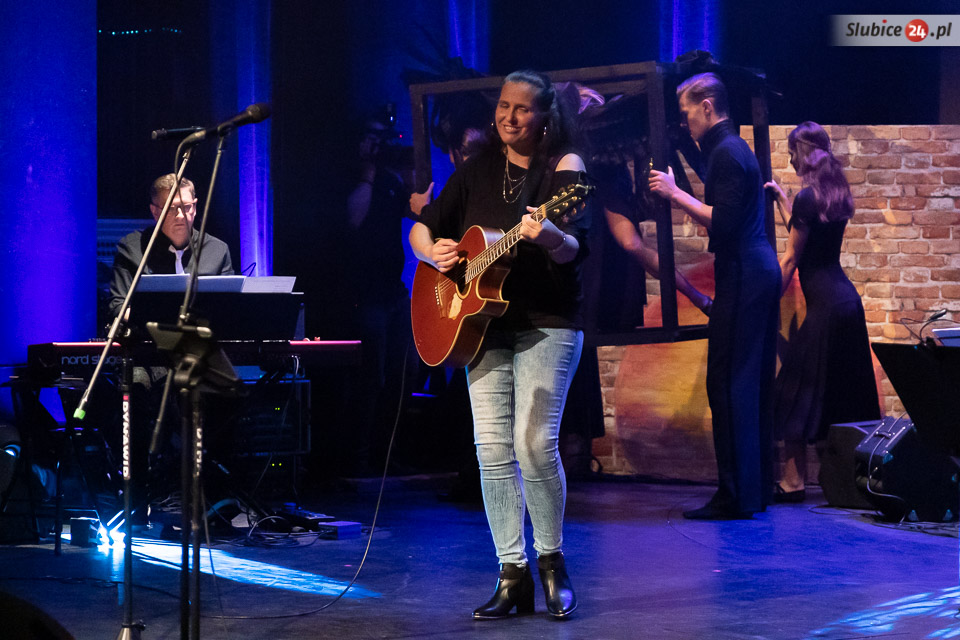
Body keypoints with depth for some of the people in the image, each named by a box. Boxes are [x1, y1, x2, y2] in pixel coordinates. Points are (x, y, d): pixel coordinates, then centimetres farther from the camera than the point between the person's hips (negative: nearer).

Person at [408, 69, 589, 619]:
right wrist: (433, 251, -5)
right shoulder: (477, 171, 11)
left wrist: (547, 235, -38)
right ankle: (513, 577, 7)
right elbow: (423, 225, 17)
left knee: (534, 445, -14)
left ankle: (552, 561, 6)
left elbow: (575, 249, -16)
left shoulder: (564, 169, -3)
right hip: (485, 325, 5)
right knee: (493, 450, 0)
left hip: (546, 325, -5)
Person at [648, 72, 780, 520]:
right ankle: (756, 488, 17)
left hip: (742, 276, -11)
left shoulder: (726, 153, -12)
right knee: (752, 384, 12)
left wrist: (675, 194, -15)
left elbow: (722, 222, -21)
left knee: (728, 383, -9)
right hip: (759, 269, 11)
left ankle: (736, 496, -9)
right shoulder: (734, 148, 20)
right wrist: (679, 195, 20)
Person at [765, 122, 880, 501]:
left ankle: (793, 482, -8)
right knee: (844, 394, 12)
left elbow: (790, 259, -11)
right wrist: (781, 197, 34)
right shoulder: (835, 193, 12)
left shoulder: (808, 197, -13)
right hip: (846, 300, 9)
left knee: (796, 393, -6)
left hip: (825, 306, -9)